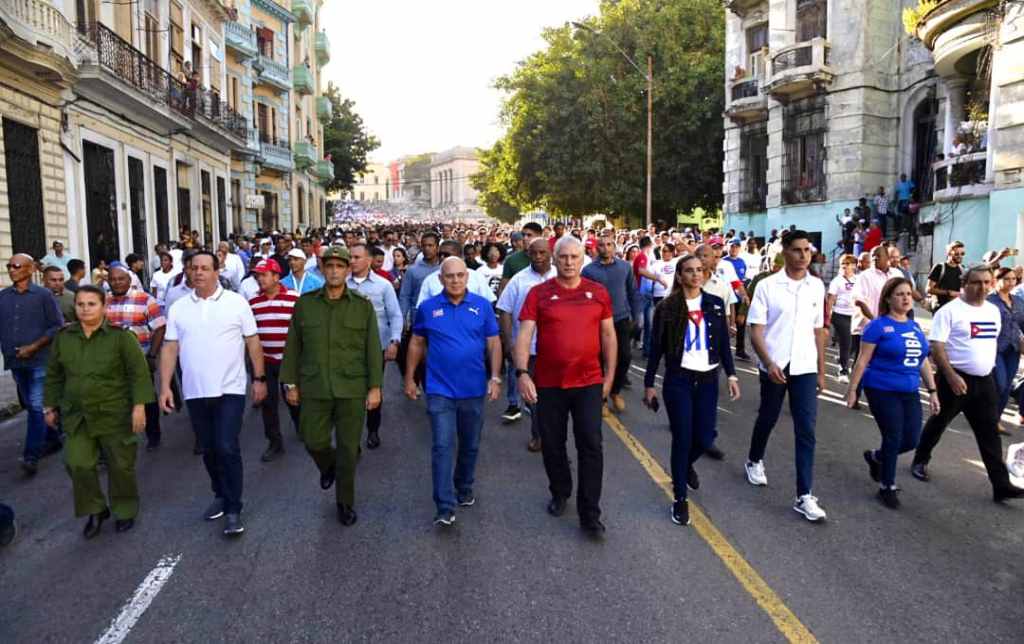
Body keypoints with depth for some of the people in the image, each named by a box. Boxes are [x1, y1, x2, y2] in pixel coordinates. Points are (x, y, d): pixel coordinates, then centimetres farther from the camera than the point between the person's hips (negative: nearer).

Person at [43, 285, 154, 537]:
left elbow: (139, 373, -10)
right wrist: (50, 406, 16)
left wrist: (139, 405, -16)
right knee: (78, 464, -2)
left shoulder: (121, 336, -9)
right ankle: (95, 510, 20)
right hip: (77, 416, 4)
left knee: (120, 465, 6)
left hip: (115, 415, -3)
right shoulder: (63, 337, 4)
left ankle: (125, 510, 27)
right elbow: (54, 376, 14)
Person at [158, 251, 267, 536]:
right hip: (195, 392, 4)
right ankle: (221, 494, 34)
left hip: (230, 390, -3)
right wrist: (165, 386, -1)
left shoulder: (236, 302, -4)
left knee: (227, 448, -7)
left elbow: (253, 342, 0)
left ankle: (233, 509, 3)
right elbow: (169, 349, 5)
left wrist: (259, 379, -1)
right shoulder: (179, 308, 4)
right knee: (209, 449, 14)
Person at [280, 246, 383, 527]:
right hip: (314, 388, 1)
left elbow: (373, 349, 0)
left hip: (352, 388, -1)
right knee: (313, 441, 6)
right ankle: (328, 467, 42)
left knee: (348, 448, 6)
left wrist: (375, 387, -4)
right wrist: (290, 383, 6)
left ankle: (345, 502, 24)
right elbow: (293, 346, 7)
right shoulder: (305, 304, 3)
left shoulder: (363, 306, 0)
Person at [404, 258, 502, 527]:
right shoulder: (427, 308, -2)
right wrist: (409, 378, 8)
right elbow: (417, 343, 8)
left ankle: (464, 488, 38)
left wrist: (495, 378, -5)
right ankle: (445, 508, -3)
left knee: (470, 445, 16)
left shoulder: (482, 306, -2)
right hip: (440, 390, -1)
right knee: (442, 447, -6)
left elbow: (494, 343, 1)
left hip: (474, 390, 2)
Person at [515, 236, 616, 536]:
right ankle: (560, 493, 38)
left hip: (589, 382, 0)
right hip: (549, 384, 0)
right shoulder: (538, 293, -2)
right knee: (552, 444, 13)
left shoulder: (598, 292, 3)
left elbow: (608, 334, 9)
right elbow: (524, 334, -9)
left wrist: (610, 375, 7)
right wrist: (522, 373, -21)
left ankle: (590, 514, 9)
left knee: (591, 445, 0)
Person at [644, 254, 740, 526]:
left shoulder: (715, 304, 3)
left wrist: (731, 375, 3)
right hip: (678, 380, -3)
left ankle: (687, 465, 41)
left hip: (708, 379, 3)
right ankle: (679, 498, 14)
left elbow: (723, 343, 8)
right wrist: (649, 384, -2)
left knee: (704, 438, 5)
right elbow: (656, 348, -2)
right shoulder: (666, 308, -6)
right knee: (682, 439, -2)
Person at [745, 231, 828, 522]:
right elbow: (756, 330, -10)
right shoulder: (767, 286, -8)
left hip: (805, 368, 2)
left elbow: (818, 331, 11)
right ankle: (755, 460, 44)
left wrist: (821, 371, 11)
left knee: (806, 430, -3)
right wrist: (769, 363, -23)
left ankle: (804, 496, 1)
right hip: (774, 366, -2)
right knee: (767, 418, 16)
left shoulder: (817, 286, 4)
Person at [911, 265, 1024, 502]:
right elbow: (936, 347, -18)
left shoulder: (994, 311, 9)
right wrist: (951, 376, -24)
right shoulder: (949, 311, -13)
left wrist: (989, 366, 17)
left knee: (989, 433, 4)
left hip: (985, 380, 5)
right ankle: (920, 461, 30)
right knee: (939, 423, 10)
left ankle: (1001, 485, 6)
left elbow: (992, 342, 21)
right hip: (956, 378, -5)